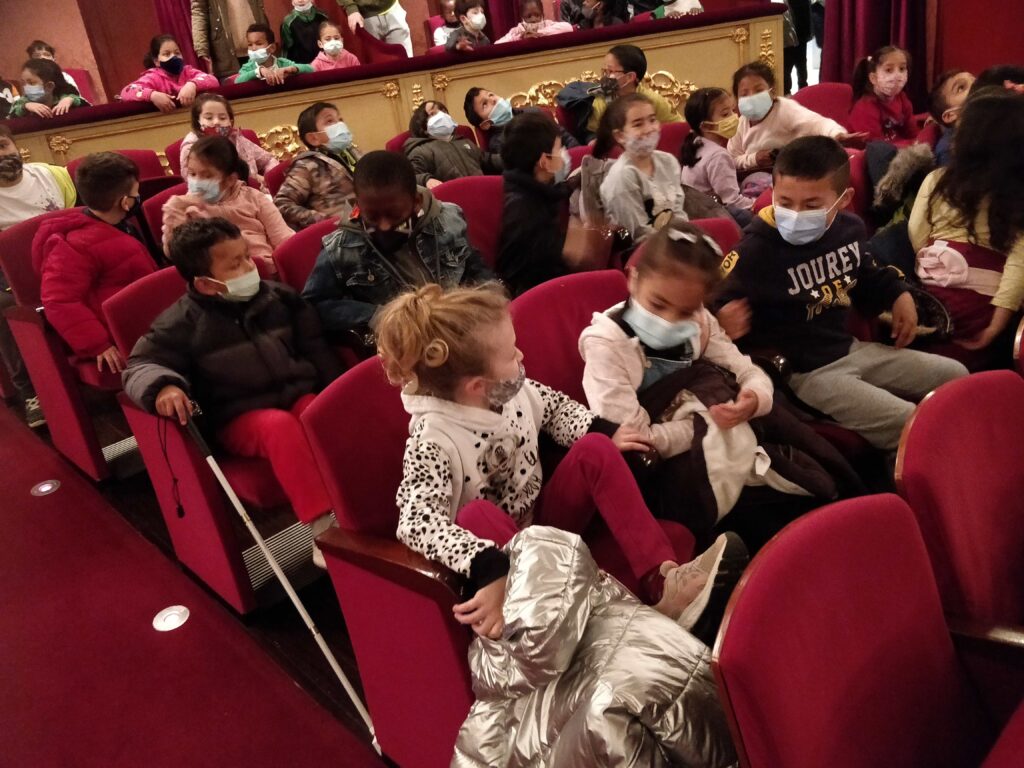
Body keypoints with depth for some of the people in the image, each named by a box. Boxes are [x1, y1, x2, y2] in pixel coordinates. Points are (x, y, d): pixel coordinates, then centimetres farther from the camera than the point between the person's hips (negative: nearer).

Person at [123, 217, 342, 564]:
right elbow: (140, 366, -6)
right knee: (280, 426, -37)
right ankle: (324, 526, -37)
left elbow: (314, 346, 15)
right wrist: (162, 386, -30)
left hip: (299, 395, 4)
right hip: (240, 418, -4)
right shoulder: (181, 324, -5)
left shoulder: (277, 297, 8)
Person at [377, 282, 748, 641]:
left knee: (595, 449, -13)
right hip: (497, 545, -6)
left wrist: (606, 431, -3)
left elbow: (555, 408, 13)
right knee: (478, 515, -37)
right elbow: (417, 520, -42)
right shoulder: (432, 441, -27)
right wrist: (490, 569, -53)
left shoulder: (512, 389, -8)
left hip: (544, 520, 6)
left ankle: (661, 580, -24)